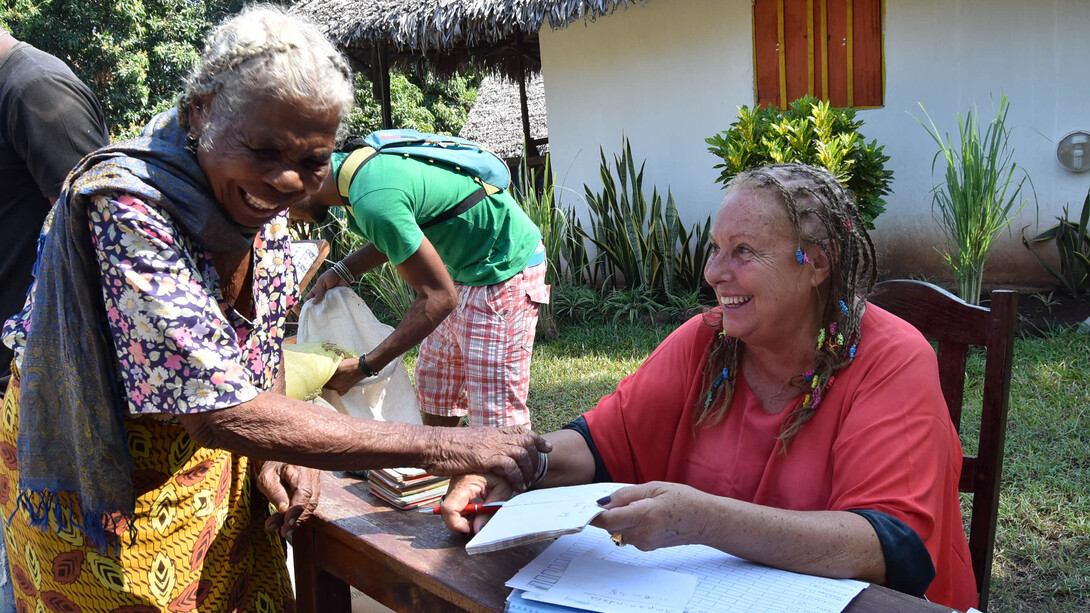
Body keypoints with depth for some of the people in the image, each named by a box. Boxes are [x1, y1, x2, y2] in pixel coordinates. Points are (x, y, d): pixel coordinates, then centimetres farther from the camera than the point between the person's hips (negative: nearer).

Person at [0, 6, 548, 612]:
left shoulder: (266, 196, -10)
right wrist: (435, 446, -36)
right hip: (102, 484, -6)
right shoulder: (125, 205, -33)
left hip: (221, 471, 6)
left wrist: (275, 447, -10)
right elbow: (219, 414, -37)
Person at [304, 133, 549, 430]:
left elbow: (438, 297, -26)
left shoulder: (373, 202, -32)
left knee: (496, 415, -9)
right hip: (465, 265, 10)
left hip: (503, 271, -10)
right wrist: (343, 271, 2)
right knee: (432, 384, 16)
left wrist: (363, 367, -21)